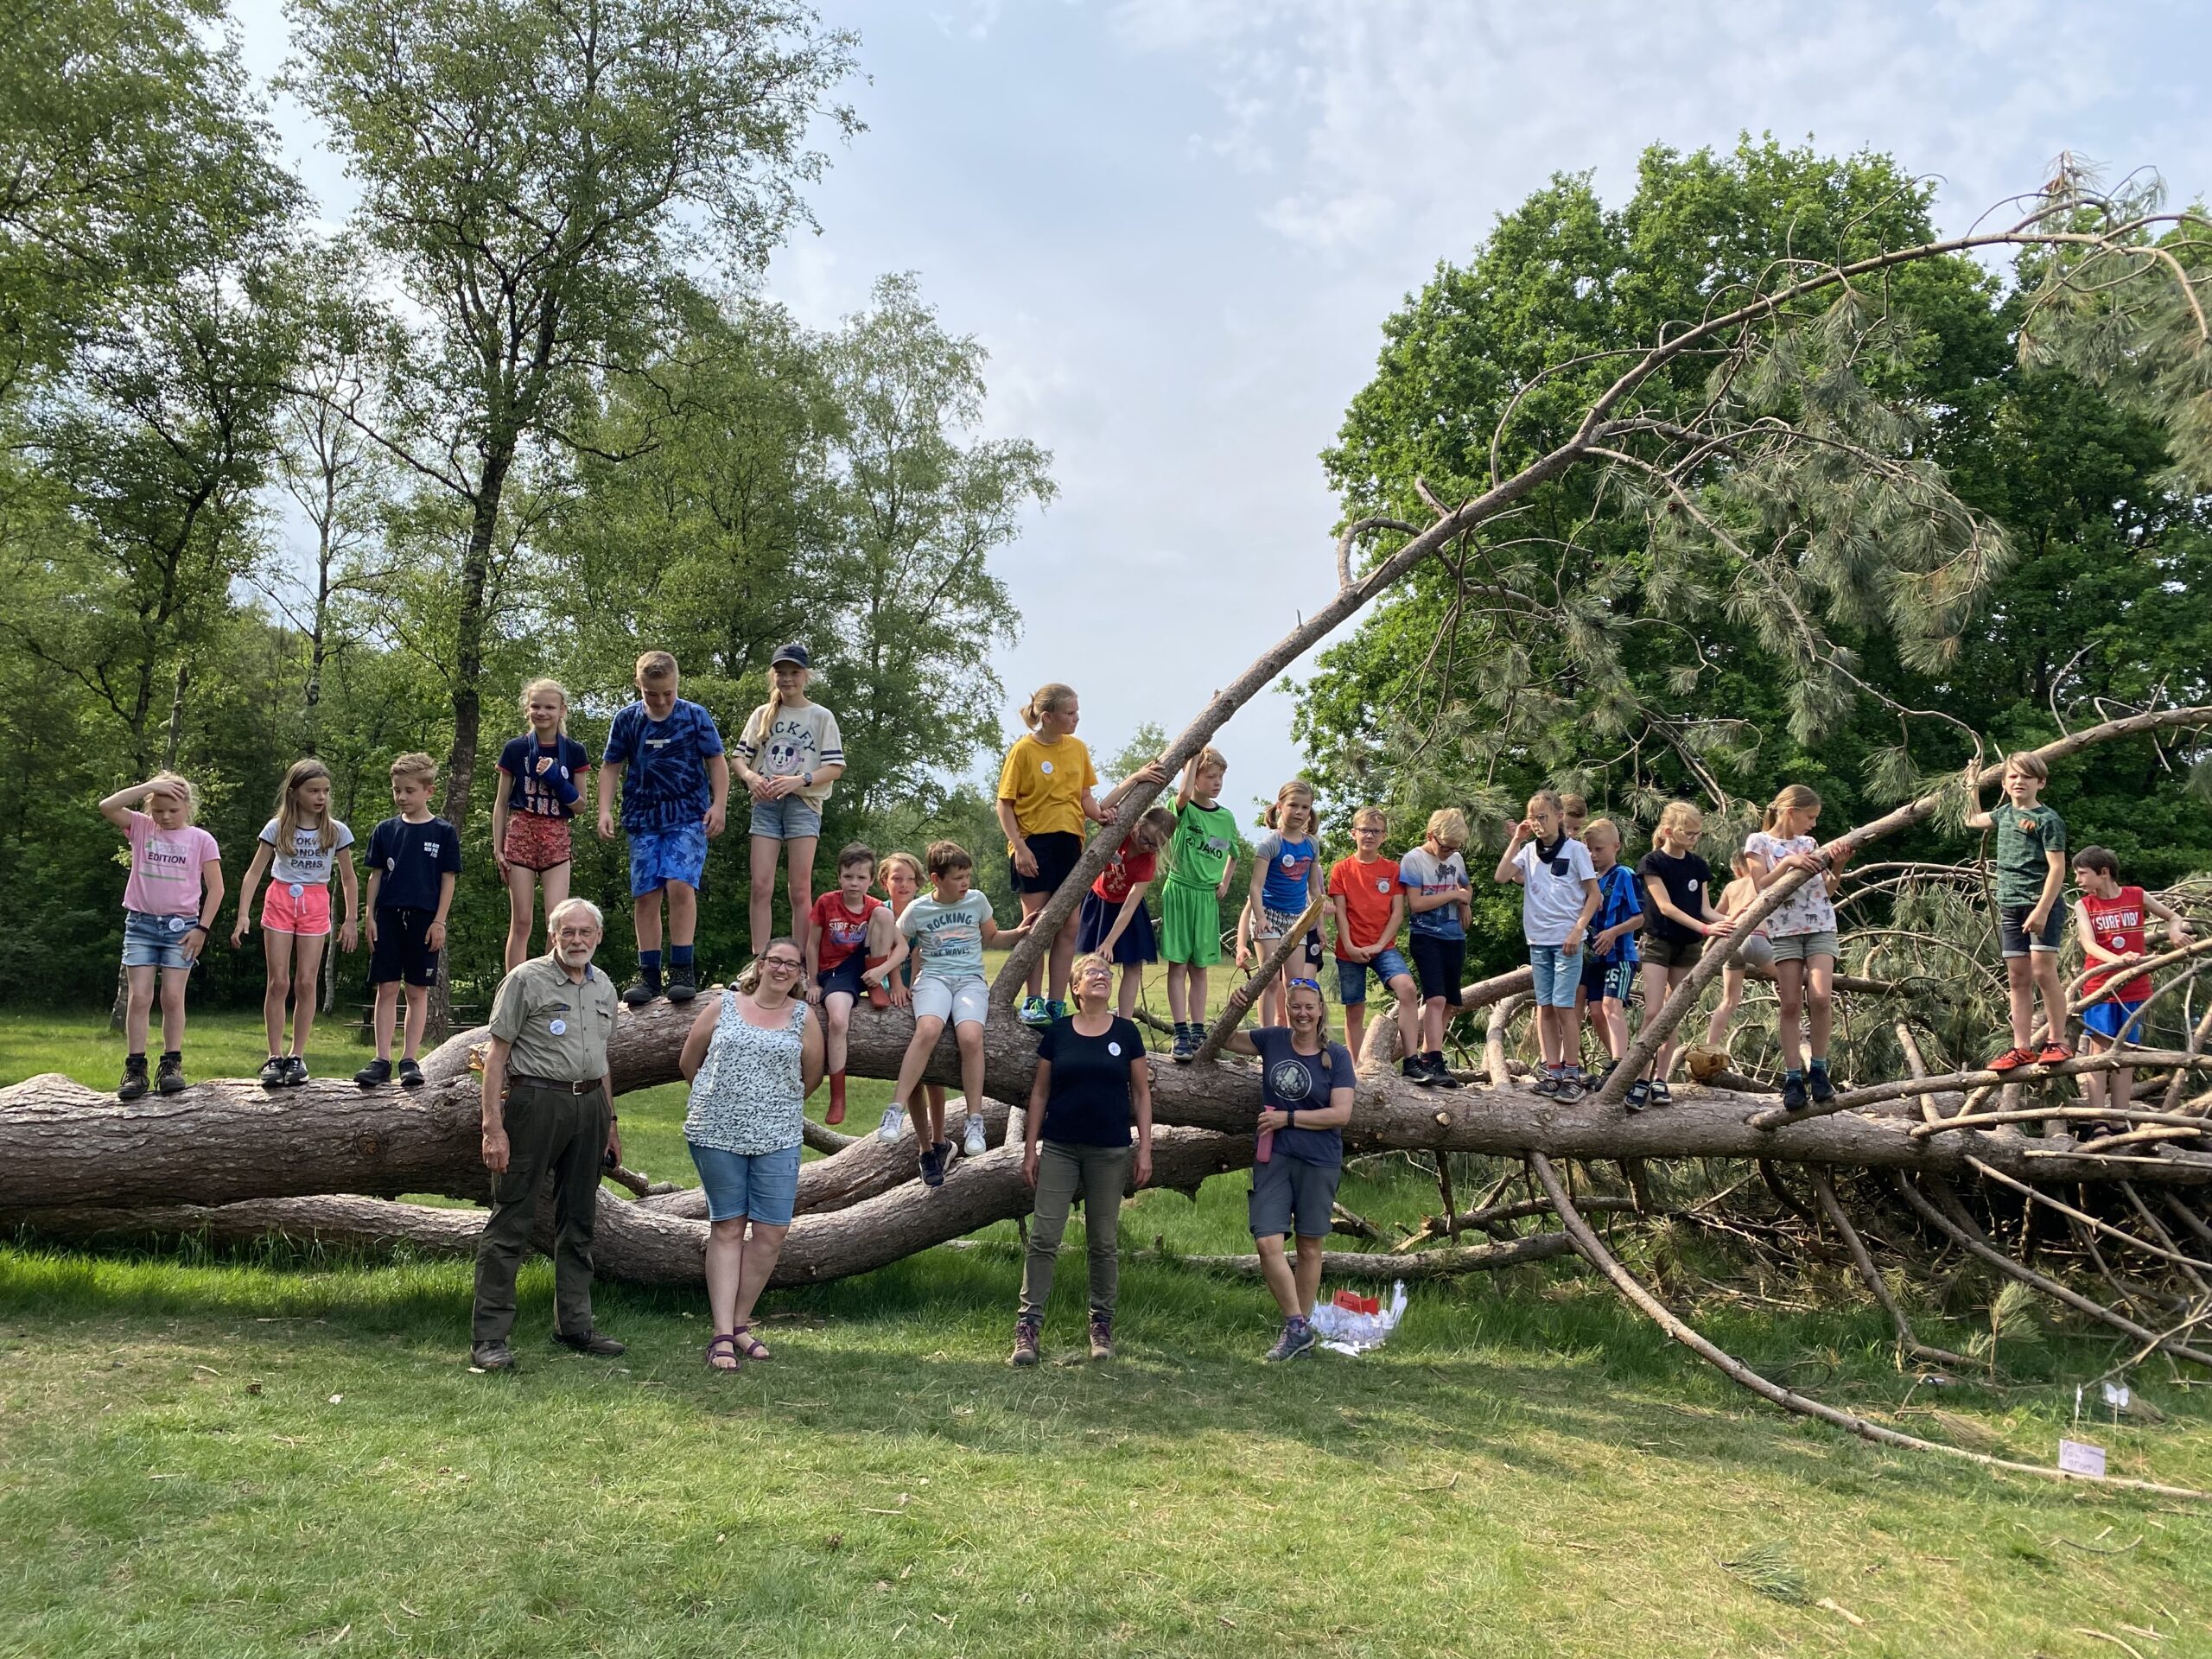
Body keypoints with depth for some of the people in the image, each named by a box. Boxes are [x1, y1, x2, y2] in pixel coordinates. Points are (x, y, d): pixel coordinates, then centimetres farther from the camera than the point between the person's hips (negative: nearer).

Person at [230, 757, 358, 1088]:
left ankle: (297, 1056, 6)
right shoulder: (277, 828, -2)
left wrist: (350, 921, 3)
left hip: (315, 905, 0)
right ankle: (275, 1057, 4)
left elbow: (348, 879, 8)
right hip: (279, 902, 0)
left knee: (305, 983, -2)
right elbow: (254, 874, 0)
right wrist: (243, 916, -9)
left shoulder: (336, 831, 0)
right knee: (278, 983, -2)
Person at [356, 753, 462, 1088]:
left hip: (424, 920, -2)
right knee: (387, 989, 2)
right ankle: (382, 1060, 4)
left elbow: (448, 880, 0)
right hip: (388, 917, 2)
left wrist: (439, 921, -6)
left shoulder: (444, 833, 0)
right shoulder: (385, 830, 8)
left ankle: (409, 1060, 8)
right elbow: (376, 875, 10)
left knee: (418, 991, 3)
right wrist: (370, 916, 3)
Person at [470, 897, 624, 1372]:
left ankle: (574, 1325, 21)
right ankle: (488, 1337, -2)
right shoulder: (526, 980, -4)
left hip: (589, 1105, 6)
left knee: (579, 1220, 12)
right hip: (535, 1101, -6)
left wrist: (611, 1123, 21)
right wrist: (493, 1126, -15)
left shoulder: (604, 987, 15)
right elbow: (496, 1055, -7)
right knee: (513, 1219, -6)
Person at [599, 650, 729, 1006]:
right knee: (644, 895, 1)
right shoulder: (627, 719, 5)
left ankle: (683, 970, -13)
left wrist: (719, 805, -6)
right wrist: (605, 810, 0)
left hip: (688, 816, -3)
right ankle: (649, 974, 8)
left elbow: (717, 762, 4)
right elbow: (610, 767, 10)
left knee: (680, 884, -18)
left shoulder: (695, 716, 0)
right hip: (643, 820, 3)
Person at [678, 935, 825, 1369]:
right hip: (716, 1135, -1)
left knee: (771, 1232, -2)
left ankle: (740, 1322, 14)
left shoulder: (804, 1018, 5)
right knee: (727, 1227, 2)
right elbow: (688, 1063, 14)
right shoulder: (722, 1007, 5)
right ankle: (722, 1334, 4)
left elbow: (811, 1077, 15)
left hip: (777, 1138, 1)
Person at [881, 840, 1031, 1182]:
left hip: (971, 979, 1)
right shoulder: (917, 910, 4)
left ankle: (975, 1121, -22)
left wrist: (1018, 933, 11)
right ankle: (896, 1110, -31)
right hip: (933, 977, -1)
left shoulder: (977, 901, 9)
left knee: (970, 1036, -30)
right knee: (928, 1030, -35)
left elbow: (991, 937, 26)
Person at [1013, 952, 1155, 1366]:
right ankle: (1027, 1326, 0)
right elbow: (1039, 1093, 6)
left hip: (1110, 1151, 0)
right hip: (1059, 1148, 0)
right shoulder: (1057, 1032, 2)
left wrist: (1145, 1149, 0)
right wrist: (1030, 1148, 3)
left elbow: (1141, 1094, 6)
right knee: (1043, 1238, -4)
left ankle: (1102, 1325, 19)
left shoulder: (1126, 1032, 2)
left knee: (1104, 1242, 7)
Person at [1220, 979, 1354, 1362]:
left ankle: (1302, 1326, 22)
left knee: (1310, 1247, 8)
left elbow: (1342, 1113, -10)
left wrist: (1289, 1118, -11)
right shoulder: (1273, 1040, 4)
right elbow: (1227, 1040, 18)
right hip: (1274, 1157, 2)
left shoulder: (1337, 1056, -4)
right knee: (1267, 1243, -10)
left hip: (1319, 1162, -2)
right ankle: (1297, 1327, 2)